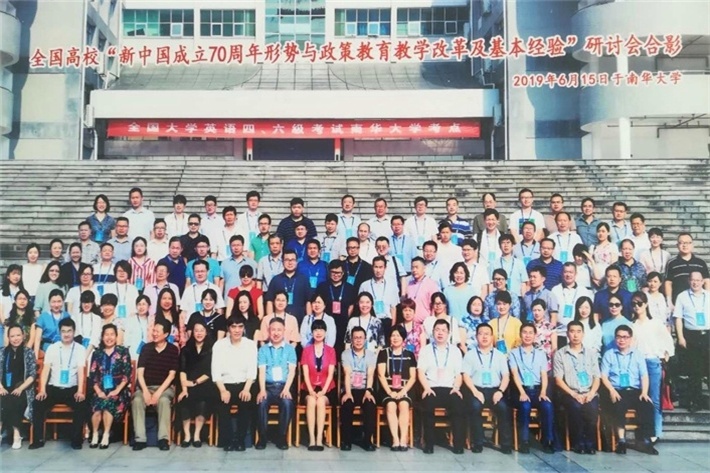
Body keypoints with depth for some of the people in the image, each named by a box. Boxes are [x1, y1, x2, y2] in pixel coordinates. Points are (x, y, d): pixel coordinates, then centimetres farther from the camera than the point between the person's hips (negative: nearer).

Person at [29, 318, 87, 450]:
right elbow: (45, 370, -1)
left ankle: (76, 439, -14)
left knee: (81, 405, -29)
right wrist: (42, 390, -15)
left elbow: (81, 372, -7)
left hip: (72, 389, -2)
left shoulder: (80, 349, 2)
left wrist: (80, 391, -21)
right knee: (38, 404, -25)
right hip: (53, 388, 2)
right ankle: (38, 439, -10)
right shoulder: (52, 348, 5)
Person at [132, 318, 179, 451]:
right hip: (146, 386, 2)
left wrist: (159, 392, -17)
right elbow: (140, 372, 0)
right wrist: (145, 391, -15)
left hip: (165, 387, -2)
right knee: (137, 400, -29)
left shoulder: (173, 350, -1)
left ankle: (163, 438, -32)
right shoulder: (146, 348, 5)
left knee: (164, 400, -34)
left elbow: (171, 374, -5)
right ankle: (140, 439, -28)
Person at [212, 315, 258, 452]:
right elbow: (216, 371, -4)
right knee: (223, 402, -30)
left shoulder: (251, 345, 4)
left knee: (247, 402, -29)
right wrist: (223, 390, -19)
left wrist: (246, 389, -18)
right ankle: (228, 440, -12)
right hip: (225, 385, 0)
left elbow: (252, 370, -3)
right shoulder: (219, 345, 3)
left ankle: (240, 439, -11)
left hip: (244, 385, 0)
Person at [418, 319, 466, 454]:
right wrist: (426, 388, -12)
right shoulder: (425, 350, 14)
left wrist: (456, 388, -7)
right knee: (427, 405, -34)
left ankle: (459, 444, -22)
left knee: (459, 406, -31)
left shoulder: (455, 351, 17)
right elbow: (421, 373, 5)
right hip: (431, 389, -1)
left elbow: (458, 374, 12)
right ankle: (429, 444, -21)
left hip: (450, 389, 1)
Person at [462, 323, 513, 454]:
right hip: (476, 390, -1)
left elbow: (506, 376, 7)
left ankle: (506, 443, -17)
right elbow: (466, 376, 2)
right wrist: (475, 391, -13)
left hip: (495, 390, 1)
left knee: (503, 407, -29)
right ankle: (478, 443, -21)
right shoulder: (470, 355, 11)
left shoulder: (500, 355, 16)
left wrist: (500, 391, -11)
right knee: (475, 406, -33)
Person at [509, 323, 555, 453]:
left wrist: (543, 392, -12)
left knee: (547, 406, -29)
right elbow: (515, 374, -3)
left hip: (537, 389, 2)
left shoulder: (541, 354, 17)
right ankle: (525, 441, -22)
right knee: (525, 406, -34)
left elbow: (544, 375, 7)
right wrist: (522, 393, -19)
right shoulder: (514, 353, 9)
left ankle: (547, 441, -16)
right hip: (522, 389, -2)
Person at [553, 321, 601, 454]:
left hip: (589, 393, 2)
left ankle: (590, 443, -11)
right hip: (570, 393, -2)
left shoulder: (591, 353, 15)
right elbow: (558, 380, 0)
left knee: (592, 409, -31)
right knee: (576, 407, -34)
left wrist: (591, 393, -10)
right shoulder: (560, 354, 6)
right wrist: (574, 394, -13)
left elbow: (597, 377, 10)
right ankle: (578, 442, -14)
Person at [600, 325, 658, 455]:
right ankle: (621, 440, -25)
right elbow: (604, 376, 4)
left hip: (635, 391, 2)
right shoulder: (609, 355, 12)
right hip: (617, 391, -2)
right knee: (619, 406, -35)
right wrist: (612, 391, -13)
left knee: (648, 406, -28)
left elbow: (644, 376, 8)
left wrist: (644, 392, -10)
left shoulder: (638, 355, 18)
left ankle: (644, 440, -18)